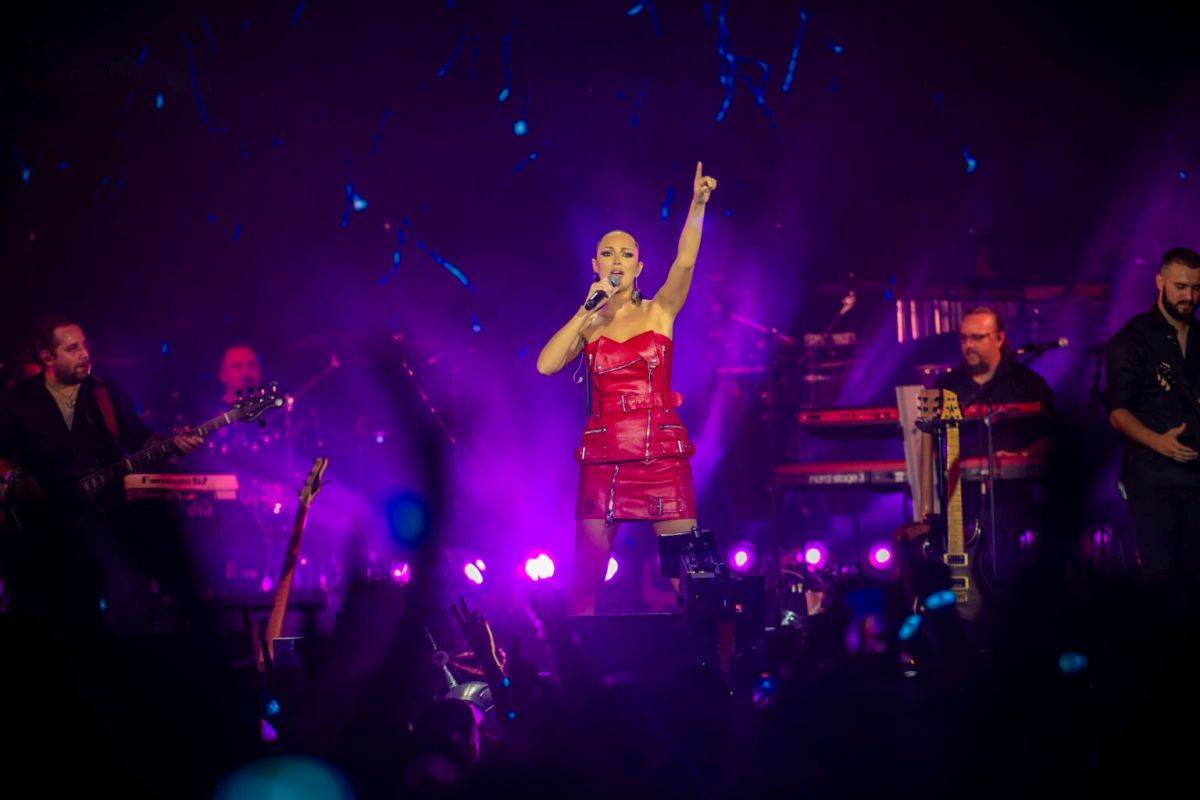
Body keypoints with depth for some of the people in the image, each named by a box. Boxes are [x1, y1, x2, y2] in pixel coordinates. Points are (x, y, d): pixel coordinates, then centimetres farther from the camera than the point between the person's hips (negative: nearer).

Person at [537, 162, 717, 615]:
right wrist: (587, 311, -5)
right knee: (587, 574, 0)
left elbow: (685, 261, -11)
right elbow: (545, 365, -6)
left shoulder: (660, 312, 6)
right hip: (603, 455, 1)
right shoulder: (585, 323, 10)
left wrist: (698, 204, -26)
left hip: (664, 453, -1)